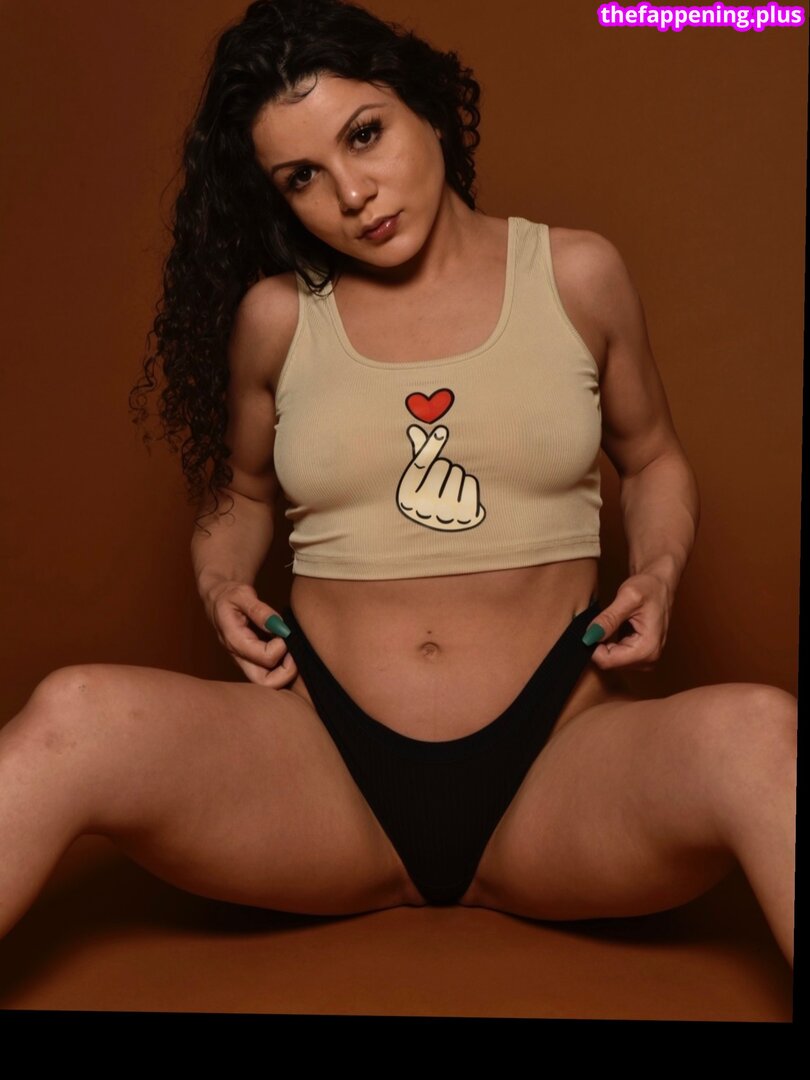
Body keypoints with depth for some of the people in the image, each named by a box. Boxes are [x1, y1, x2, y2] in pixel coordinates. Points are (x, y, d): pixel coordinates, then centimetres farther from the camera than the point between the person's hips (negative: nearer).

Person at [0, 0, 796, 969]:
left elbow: (652, 459, 19)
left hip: (558, 762, 0)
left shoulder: (576, 275, 5)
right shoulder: (276, 316, 5)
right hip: (320, 761, 1)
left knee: (757, 731, -34)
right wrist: (221, 585, 0)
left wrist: (658, 572, -1)